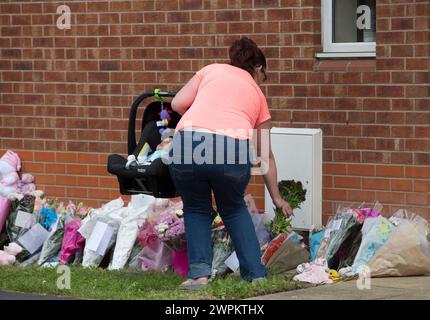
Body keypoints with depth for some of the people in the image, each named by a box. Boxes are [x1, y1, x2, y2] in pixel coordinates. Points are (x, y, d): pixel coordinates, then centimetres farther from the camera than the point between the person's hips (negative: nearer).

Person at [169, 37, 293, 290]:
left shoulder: (211, 70, 26)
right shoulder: (258, 95, 29)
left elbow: (178, 104, 15)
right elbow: (266, 155, 36)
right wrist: (277, 198, 46)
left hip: (187, 144, -1)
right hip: (234, 150, 1)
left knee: (196, 209, 25)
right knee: (234, 209, 30)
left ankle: (199, 272, 11)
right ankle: (256, 272, 26)